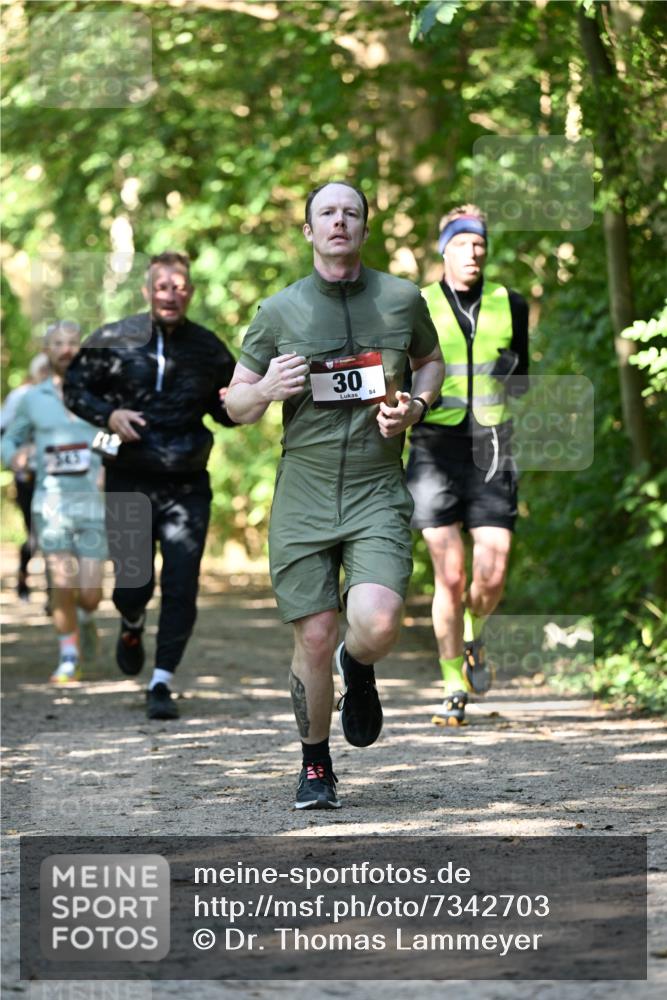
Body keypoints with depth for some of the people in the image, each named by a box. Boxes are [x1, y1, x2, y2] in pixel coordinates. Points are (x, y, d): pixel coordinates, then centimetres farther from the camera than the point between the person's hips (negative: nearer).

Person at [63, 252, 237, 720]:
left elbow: (226, 412, 15)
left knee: (181, 588, -8)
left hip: (186, 487, 1)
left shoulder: (208, 348, 3)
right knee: (132, 586, 2)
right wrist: (108, 414, -11)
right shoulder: (113, 341, -2)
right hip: (129, 481, -1)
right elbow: (75, 388, 8)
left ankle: (162, 683, 3)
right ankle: (133, 628, 39)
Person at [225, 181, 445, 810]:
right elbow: (236, 406, 10)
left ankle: (358, 669, 17)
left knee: (377, 626, -21)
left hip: (379, 494, 0)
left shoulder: (402, 300, 4)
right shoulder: (279, 311, 3)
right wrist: (267, 390, -13)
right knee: (314, 638, 0)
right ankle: (315, 765, 21)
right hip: (303, 494, 0)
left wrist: (416, 407, 1)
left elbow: (432, 361, 23)